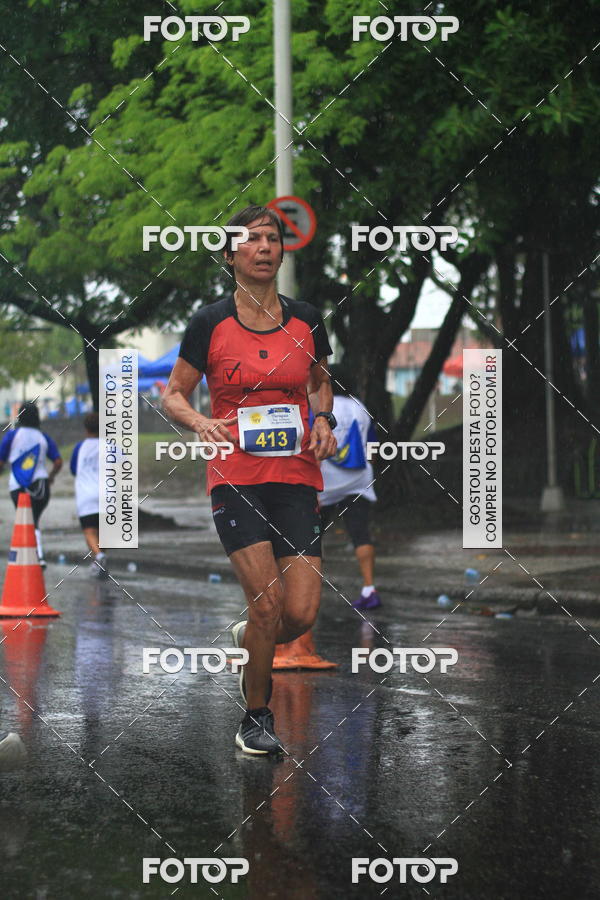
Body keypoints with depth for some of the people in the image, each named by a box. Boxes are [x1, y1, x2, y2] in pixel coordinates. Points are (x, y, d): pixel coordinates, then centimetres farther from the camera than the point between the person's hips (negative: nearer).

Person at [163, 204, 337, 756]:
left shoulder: (306, 321, 7)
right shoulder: (210, 323, -1)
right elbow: (173, 395, 6)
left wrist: (324, 420, 2)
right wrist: (200, 421, -15)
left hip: (298, 478, 3)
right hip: (235, 478, -3)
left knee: (301, 613, -8)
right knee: (266, 601, -14)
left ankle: (246, 641, 28)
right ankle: (257, 716, 7)